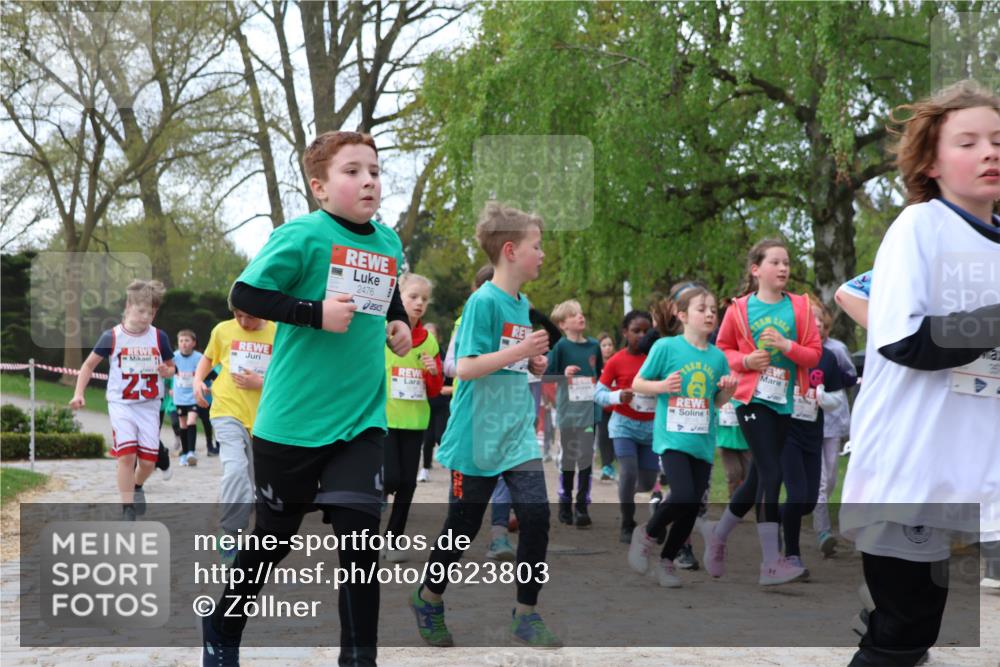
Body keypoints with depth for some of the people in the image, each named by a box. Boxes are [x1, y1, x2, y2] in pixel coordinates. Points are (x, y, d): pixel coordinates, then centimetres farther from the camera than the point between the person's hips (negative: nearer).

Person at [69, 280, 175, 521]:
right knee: (126, 455, -17)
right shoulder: (112, 337, -7)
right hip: (121, 405, -2)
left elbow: (171, 367, 12)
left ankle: (137, 487, 36)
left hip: (149, 406, 2)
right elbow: (89, 365, 4)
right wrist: (78, 394, -5)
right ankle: (127, 511, -7)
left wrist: (167, 371, -12)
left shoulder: (159, 337, -1)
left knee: (148, 461, 1)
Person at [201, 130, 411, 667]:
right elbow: (244, 294, -16)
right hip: (293, 419, -4)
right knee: (272, 536, 12)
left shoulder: (388, 243, 6)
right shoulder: (302, 235, -13)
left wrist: (399, 324, 8)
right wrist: (316, 314, -24)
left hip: (361, 419, 4)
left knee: (360, 535, -7)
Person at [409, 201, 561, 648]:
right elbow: (465, 367, -20)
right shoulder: (484, 301, -14)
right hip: (479, 435, -7)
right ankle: (428, 598, 29)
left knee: (536, 516, -5)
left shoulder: (522, 304, 10)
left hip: (517, 430, 7)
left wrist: (533, 364, 3)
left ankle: (526, 615, 7)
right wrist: (519, 351, -22)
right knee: (463, 524, 5)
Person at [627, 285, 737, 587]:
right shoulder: (666, 347, -5)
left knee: (692, 508, 7)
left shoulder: (718, 356, 8)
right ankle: (646, 534, 6)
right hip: (672, 437, -5)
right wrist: (662, 386, -18)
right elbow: (637, 384, 0)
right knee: (683, 496, -22)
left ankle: (667, 561, 26)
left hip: (703, 443, 5)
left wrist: (728, 389, -4)